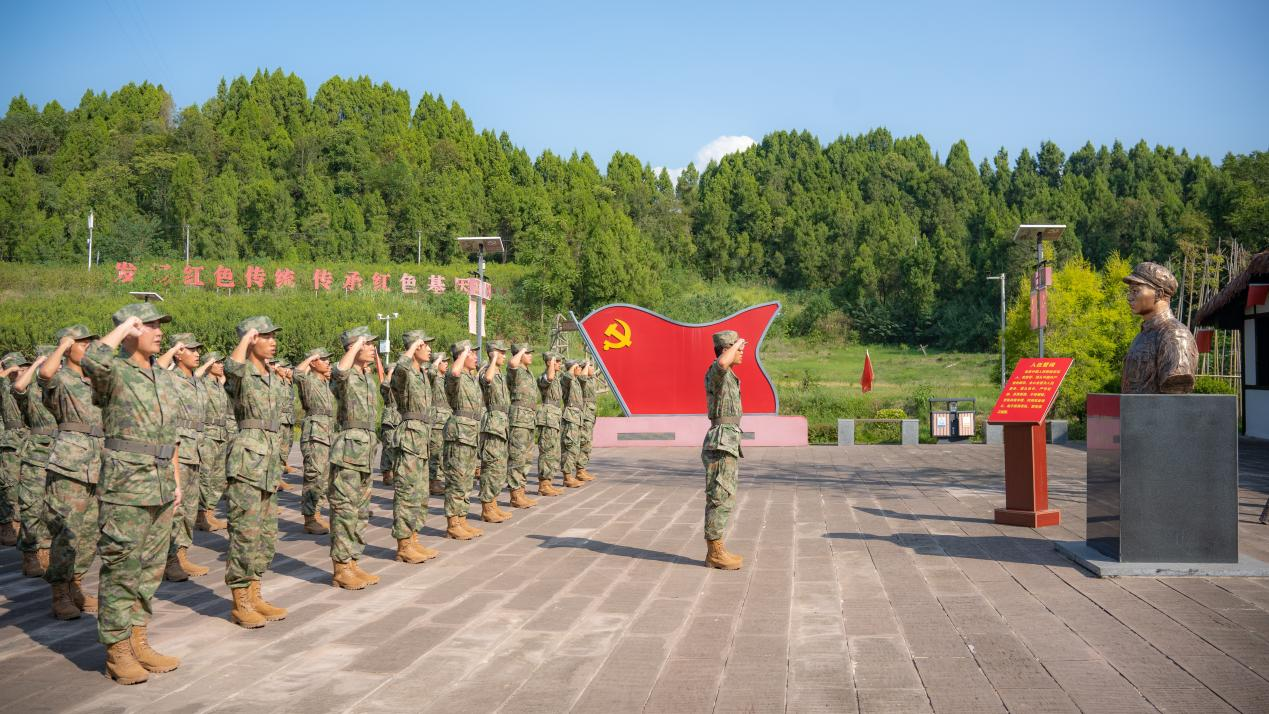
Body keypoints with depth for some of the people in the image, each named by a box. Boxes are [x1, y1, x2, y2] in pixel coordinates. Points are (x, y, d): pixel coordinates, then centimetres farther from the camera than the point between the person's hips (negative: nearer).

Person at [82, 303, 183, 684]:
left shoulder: (165, 378, 14)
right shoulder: (114, 372, -9)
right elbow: (92, 360, -35)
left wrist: (177, 482, 16)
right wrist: (125, 325, -20)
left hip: (161, 487, 7)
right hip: (126, 485, -7)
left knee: (150, 568, 13)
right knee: (121, 570, -1)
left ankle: (138, 642, 23)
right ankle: (117, 652, 8)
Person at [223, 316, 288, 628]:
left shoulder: (272, 377, 16)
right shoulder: (241, 374, -8)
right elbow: (232, 366, -34)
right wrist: (247, 337, -18)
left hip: (270, 461, 8)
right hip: (247, 458, -8)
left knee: (267, 535, 11)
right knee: (245, 533, -5)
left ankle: (255, 596, 20)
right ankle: (240, 605, 2)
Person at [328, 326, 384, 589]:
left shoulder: (369, 378, 14)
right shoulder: (343, 376, -13)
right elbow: (340, 371, -35)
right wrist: (356, 346, -27)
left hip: (367, 450, 9)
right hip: (348, 451, -9)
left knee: (361, 512, 13)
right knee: (345, 511, -5)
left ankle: (353, 563, 22)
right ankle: (341, 569, 1)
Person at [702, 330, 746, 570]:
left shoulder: (728, 378, 21)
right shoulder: (716, 372, -11)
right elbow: (722, 362, -38)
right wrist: (737, 343, -19)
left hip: (727, 444, 10)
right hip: (722, 444, -10)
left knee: (722, 498, 12)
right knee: (721, 499, -7)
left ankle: (715, 550, 17)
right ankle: (716, 553, -2)